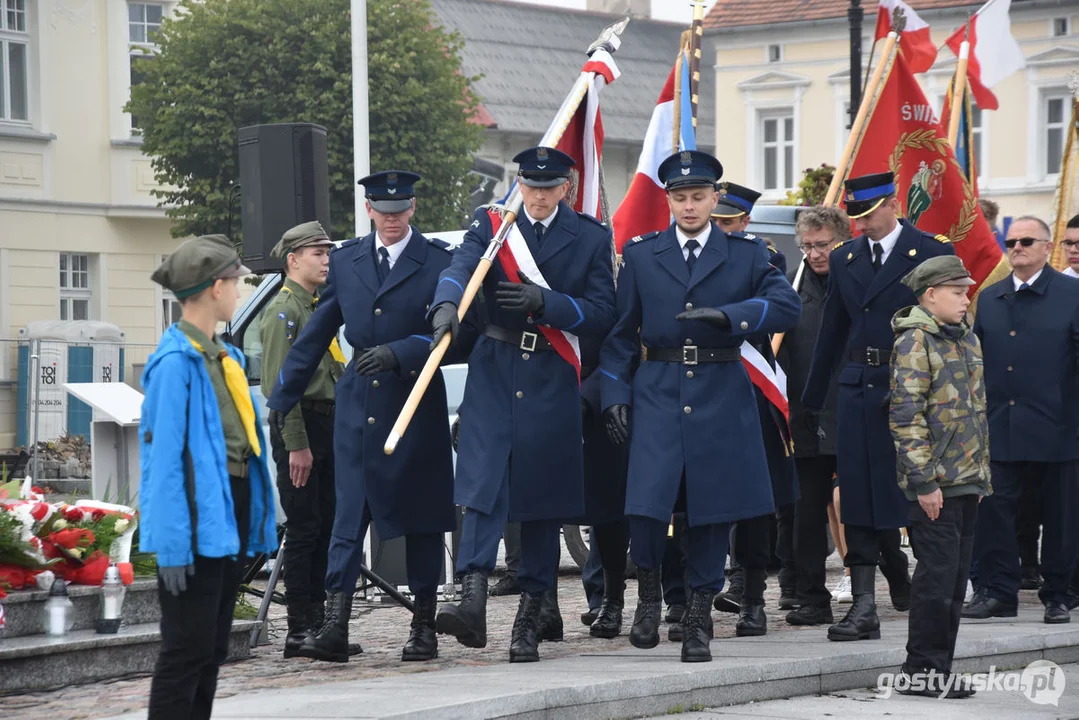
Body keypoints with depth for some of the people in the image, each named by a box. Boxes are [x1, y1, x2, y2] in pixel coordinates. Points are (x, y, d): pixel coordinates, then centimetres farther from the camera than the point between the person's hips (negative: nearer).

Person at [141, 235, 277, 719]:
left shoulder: (224, 356, 11)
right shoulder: (176, 361, -15)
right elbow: (164, 456, -18)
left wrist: (255, 522, 11)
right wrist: (171, 543, -22)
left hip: (231, 512, 9)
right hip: (198, 518, -9)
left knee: (212, 647, 14)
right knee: (187, 648, -7)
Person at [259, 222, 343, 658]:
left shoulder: (319, 307, 19)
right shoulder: (283, 310, -8)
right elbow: (279, 383, -15)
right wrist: (296, 444, -20)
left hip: (329, 426, 9)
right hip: (300, 427, -9)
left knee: (326, 528, 9)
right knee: (303, 529, -8)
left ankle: (317, 620, 14)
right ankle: (299, 630, -6)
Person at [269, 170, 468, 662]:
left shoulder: (438, 263, -2)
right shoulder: (345, 261, 10)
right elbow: (315, 336, 13)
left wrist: (398, 353, -22)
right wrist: (280, 400, 13)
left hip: (416, 404, -3)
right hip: (358, 405, 3)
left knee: (420, 516, 6)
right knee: (348, 515, -4)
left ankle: (423, 626, 15)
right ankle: (335, 626, -10)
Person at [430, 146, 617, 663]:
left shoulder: (590, 237, 7)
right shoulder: (490, 224, 7)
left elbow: (601, 315, 1)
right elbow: (461, 268, -13)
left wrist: (545, 300, -16)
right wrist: (446, 306, -36)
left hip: (552, 382, 1)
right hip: (494, 373, 0)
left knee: (542, 496, 4)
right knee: (482, 482, -16)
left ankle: (528, 620, 11)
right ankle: (473, 601, -27)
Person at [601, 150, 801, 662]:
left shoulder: (746, 254, 7)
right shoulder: (641, 255, 10)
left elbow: (787, 306, -6)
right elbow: (620, 331, 10)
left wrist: (728, 315, -19)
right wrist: (614, 394, 1)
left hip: (722, 398, 0)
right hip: (657, 395, 0)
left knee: (713, 510, 3)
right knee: (646, 505, -14)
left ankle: (698, 618, 15)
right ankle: (648, 590, 12)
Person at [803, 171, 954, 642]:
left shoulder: (932, 252, -2)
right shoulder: (844, 258, 13)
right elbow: (832, 334, 18)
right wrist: (810, 402, 18)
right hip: (857, 388, 4)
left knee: (913, 495, -1)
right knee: (859, 499, 1)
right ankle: (864, 606, 3)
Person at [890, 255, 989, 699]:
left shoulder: (968, 340, 15)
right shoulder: (915, 341, -10)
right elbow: (907, 417, -15)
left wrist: (982, 474, 19)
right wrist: (924, 482, -17)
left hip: (967, 482, 8)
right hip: (936, 483, -8)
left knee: (955, 579, 9)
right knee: (937, 576, -7)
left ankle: (937, 670, 15)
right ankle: (921, 671, 1)